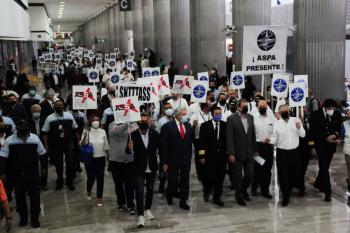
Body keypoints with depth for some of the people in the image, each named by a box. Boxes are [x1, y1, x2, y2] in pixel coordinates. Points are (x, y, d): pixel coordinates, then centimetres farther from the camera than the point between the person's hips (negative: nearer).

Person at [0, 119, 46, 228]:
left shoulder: (35, 138, -2)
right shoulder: (9, 140, -5)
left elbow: (42, 154, 7)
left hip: (33, 173, 0)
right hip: (17, 175, 0)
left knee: (35, 196, 4)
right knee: (20, 196, 12)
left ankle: (35, 218, 21)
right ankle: (23, 217, 30)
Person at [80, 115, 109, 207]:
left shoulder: (103, 132, -1)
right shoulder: (87, 131, -7)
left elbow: (106, 146, 8)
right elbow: (82, 145, -11)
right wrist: (84, 137, -28)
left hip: (101, 158, 2)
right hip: (90, 159, -1)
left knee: (100, 178, 2)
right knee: (91, 177, 4)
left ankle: (99, 198, 18)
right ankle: (88, 192, 37)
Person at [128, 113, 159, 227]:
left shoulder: (154, 134, -4)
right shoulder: (133, 135, -9)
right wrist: (130, 148, -32)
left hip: (152, 168, 3)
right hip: (139, 168, -2)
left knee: (150, 190, 16)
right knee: (139, 191, -5)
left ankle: (147, 210, 34)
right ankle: (140, 215, 2)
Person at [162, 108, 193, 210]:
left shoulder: (188, 126, 5)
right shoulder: (168, 126, -8)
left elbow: (190, 141, 9)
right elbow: (164, 145, -9)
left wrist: (190, 157, 4)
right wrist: (165, 162, -10)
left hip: (186, 159, 4)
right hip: (173, 159, -3)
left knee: (185, 181, 7)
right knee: (173, 181, 8)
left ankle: (183, 201, 20)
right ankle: (169, 196, 36)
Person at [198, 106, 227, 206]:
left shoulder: (225, 125, 4)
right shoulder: (205, 125, -1)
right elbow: (201, 142, -2)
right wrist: (202, 156, -5)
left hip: (222, 156, 2)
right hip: (209, 156, -2)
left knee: (220, 178, 6)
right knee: (210, 177, 0)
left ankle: (217, 197, 22)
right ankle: (206, 191, 30)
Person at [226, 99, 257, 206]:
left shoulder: (250, 117, 5)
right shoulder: (231, 118, -11)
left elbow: (253, 134, 10)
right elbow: (229, 137, -14)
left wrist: (255, 150, 8)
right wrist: (231, 154, -17)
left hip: (249, 153, 4)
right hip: (237, 153, -4)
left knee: (250, 173, 9)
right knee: (238, 176, 8)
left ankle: (244, 190, 36)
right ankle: (239, 196, 26)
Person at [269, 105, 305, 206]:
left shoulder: (296, 120, -1)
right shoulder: (277, 123, -1)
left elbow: (303, 135, -2)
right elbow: (275, 138, -3)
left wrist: (299, 128, -20)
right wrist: (270, 140, -24)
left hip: (294, 151, 1)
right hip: (281, 152, -1)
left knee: (295, 173, 11)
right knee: (283, 175, 1)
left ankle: (288, 189, 40)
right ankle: (285, 196, 14)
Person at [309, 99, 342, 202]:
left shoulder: (337, 114, -4)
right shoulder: (316, 114, -11)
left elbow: (339, 128, 8)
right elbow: (312, 131, -6)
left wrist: (334, 135, -14)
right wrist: (312, 146, -7)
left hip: (331, 144, 3)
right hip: (320, 145, -3)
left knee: (325, 167, 13)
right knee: (324, 167, -6)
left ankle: (318, 184, 35)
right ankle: (327, 191, -1)